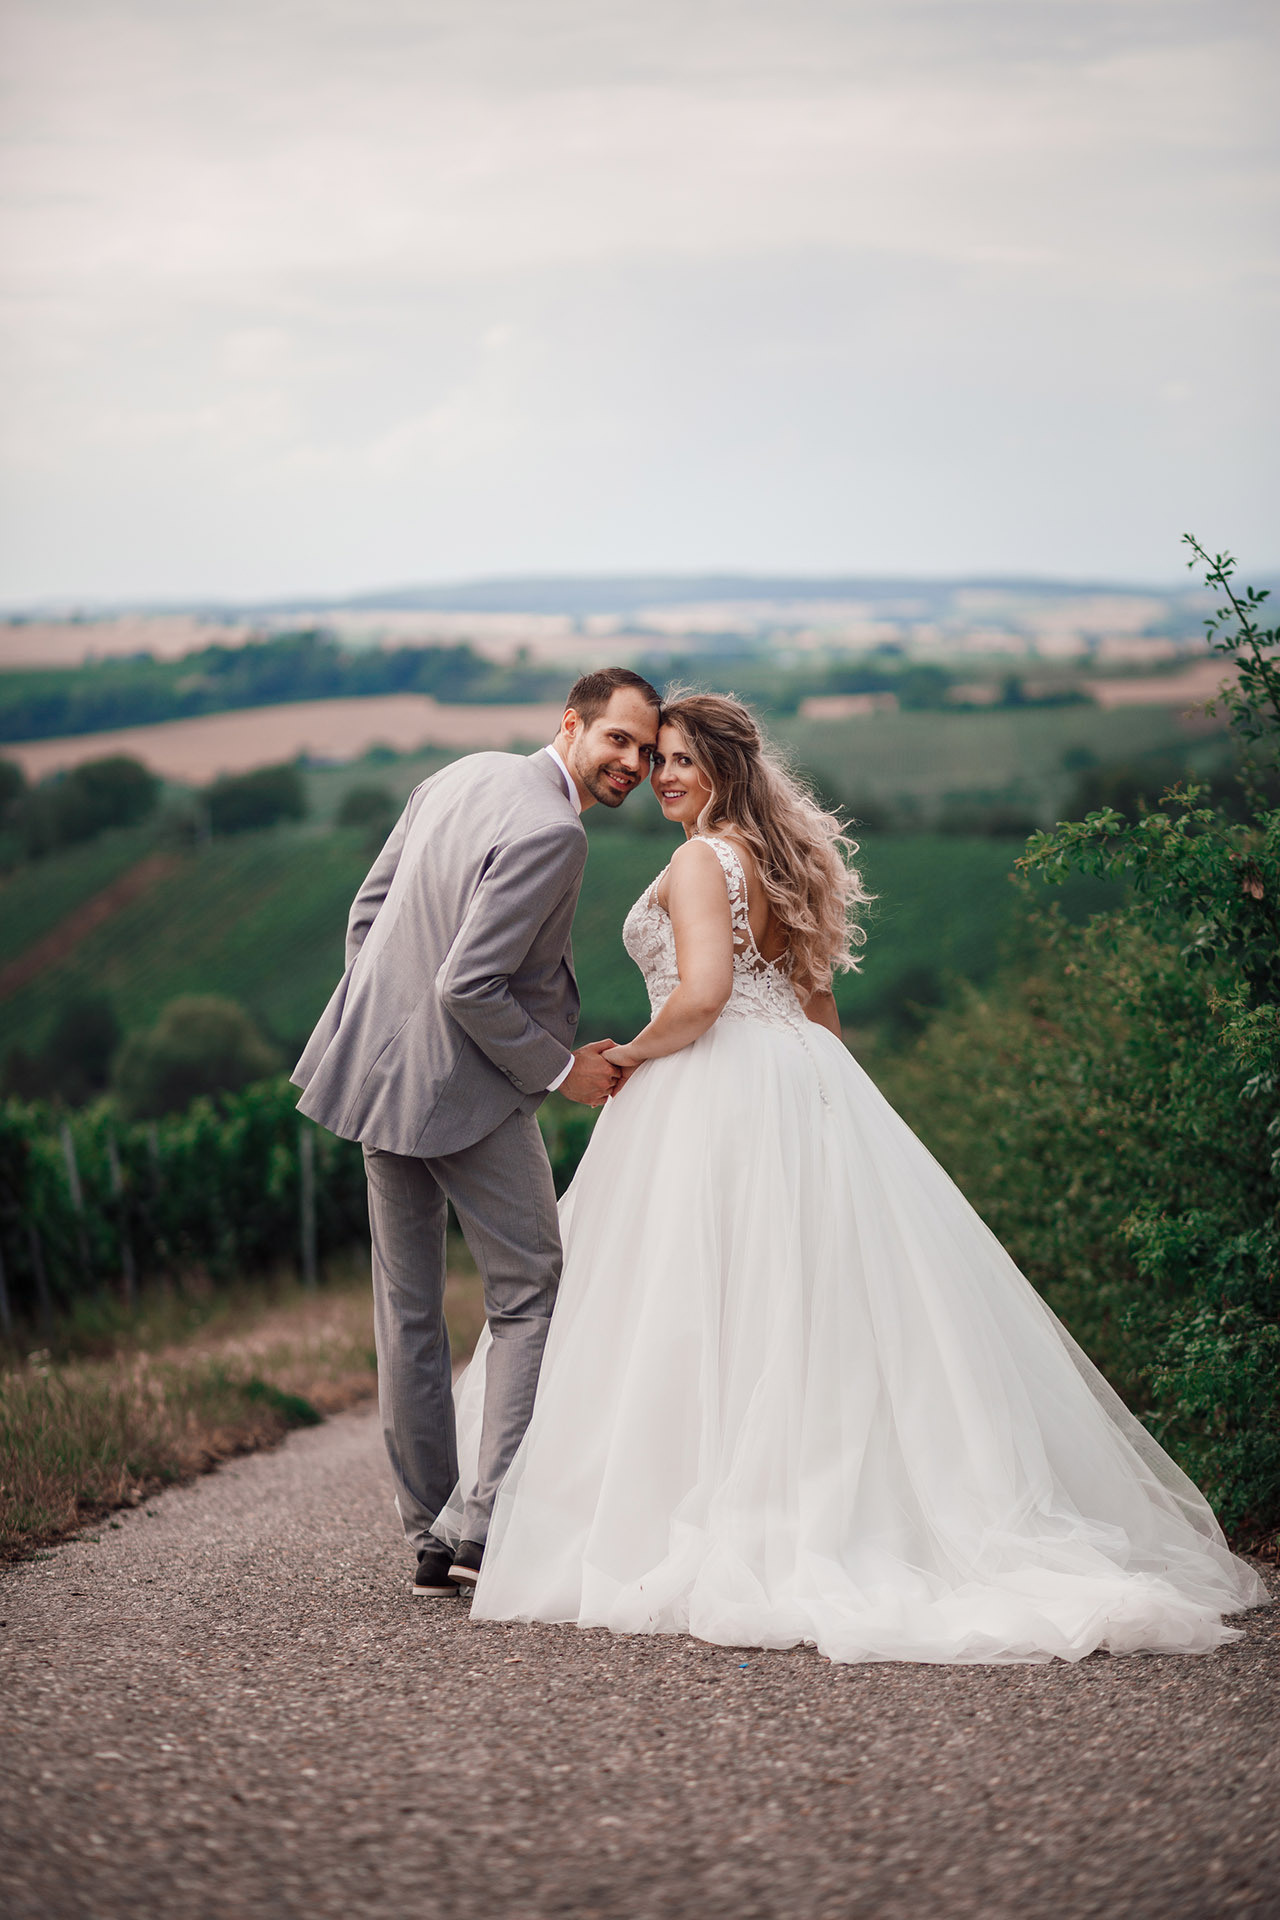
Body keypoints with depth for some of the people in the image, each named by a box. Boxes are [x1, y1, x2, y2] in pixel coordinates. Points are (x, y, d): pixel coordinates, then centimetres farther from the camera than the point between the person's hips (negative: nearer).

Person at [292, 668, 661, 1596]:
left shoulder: (461, 776, 6)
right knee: (531, 1296, 5)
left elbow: (368, 911, 13)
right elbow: (469, 986, -24)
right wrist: (561, 1068, -12)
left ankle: (428, 1536, 20)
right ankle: (493, 1531, -2)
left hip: (377, 1067, 8)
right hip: (465, 1089, -8)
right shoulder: (550, 835, -21)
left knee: (407, 1310, 13)